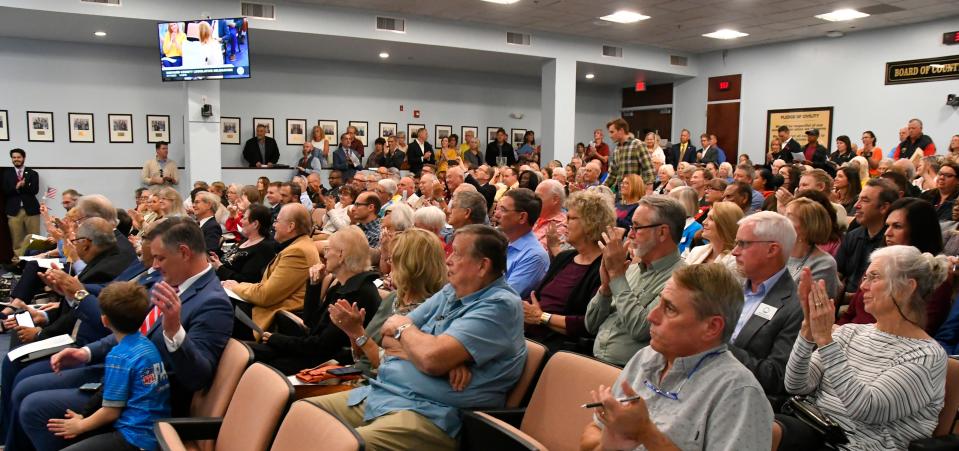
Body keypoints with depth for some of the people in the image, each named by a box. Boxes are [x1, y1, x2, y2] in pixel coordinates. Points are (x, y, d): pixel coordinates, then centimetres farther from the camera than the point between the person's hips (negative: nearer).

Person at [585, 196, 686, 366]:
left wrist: (616, 273, -13)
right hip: (594, 362, 6)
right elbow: (591, 325, 14)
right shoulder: (632, 268, 13)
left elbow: (640, 329, -21)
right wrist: (605, 286, -4)